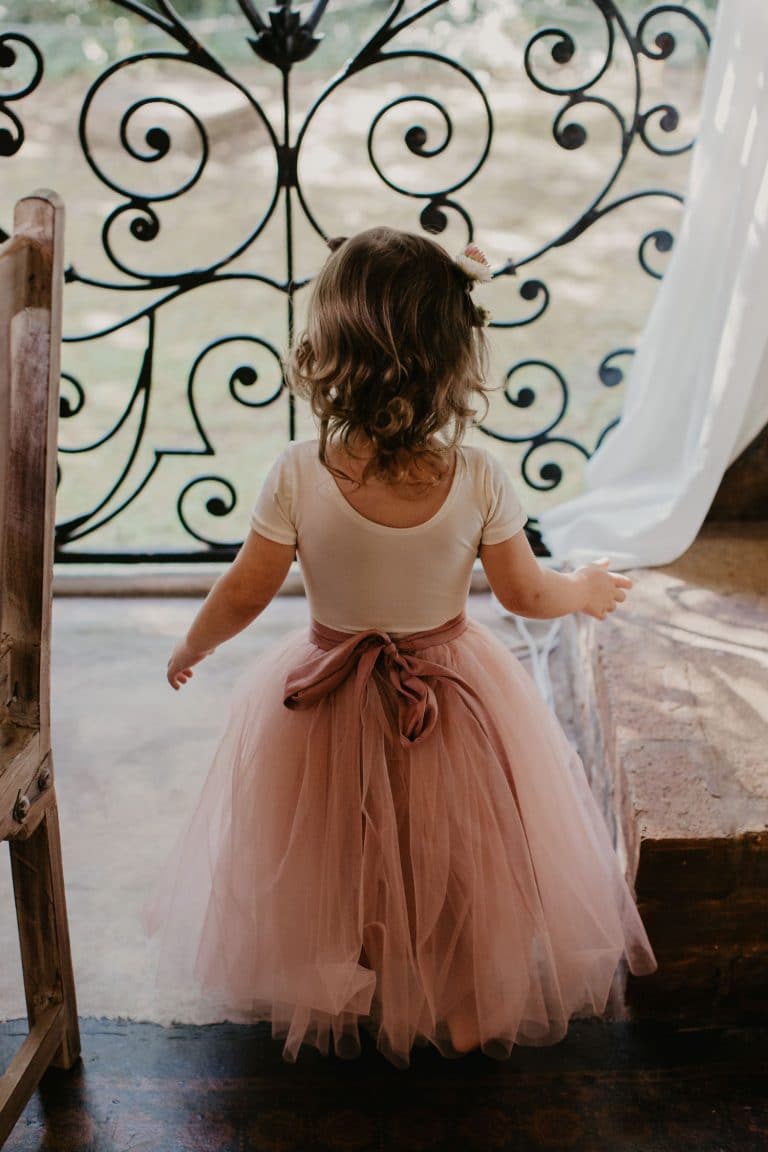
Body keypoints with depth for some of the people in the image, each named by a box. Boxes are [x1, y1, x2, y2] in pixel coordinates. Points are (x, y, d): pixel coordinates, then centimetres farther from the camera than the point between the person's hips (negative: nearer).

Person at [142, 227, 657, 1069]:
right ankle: (469, 1010, 43)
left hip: (328, 710, 0)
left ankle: (338, 999, 48)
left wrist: (191, 646, 8)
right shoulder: (479, 478, -22)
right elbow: (527, 595, -9)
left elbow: (242, 597, -13)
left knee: (337, 870, 26)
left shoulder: (298, 475, -24)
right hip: (455, 707, 0)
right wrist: (585, 590, 13)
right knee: (457, 871, 24)